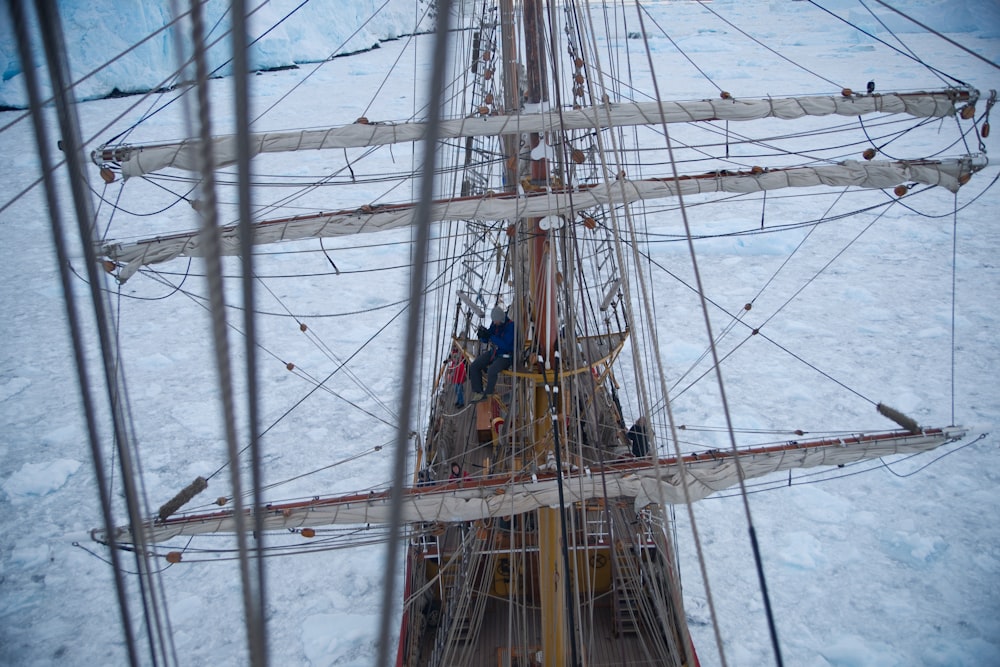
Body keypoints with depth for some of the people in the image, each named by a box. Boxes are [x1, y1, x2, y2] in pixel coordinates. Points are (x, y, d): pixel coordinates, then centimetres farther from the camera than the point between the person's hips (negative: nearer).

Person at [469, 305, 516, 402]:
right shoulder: (495, 324, 2)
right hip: (493, 352, 8)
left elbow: (505, 345, -28)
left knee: (491, 370, -32)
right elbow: (486, 340, 10)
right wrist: (483, 335, -14)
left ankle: (488, 394, -10)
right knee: (474, 366, -4)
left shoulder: (510, 326, -20)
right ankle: (478, 392, 5)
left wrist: (491, 336, -32)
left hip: (506, 356, -8)